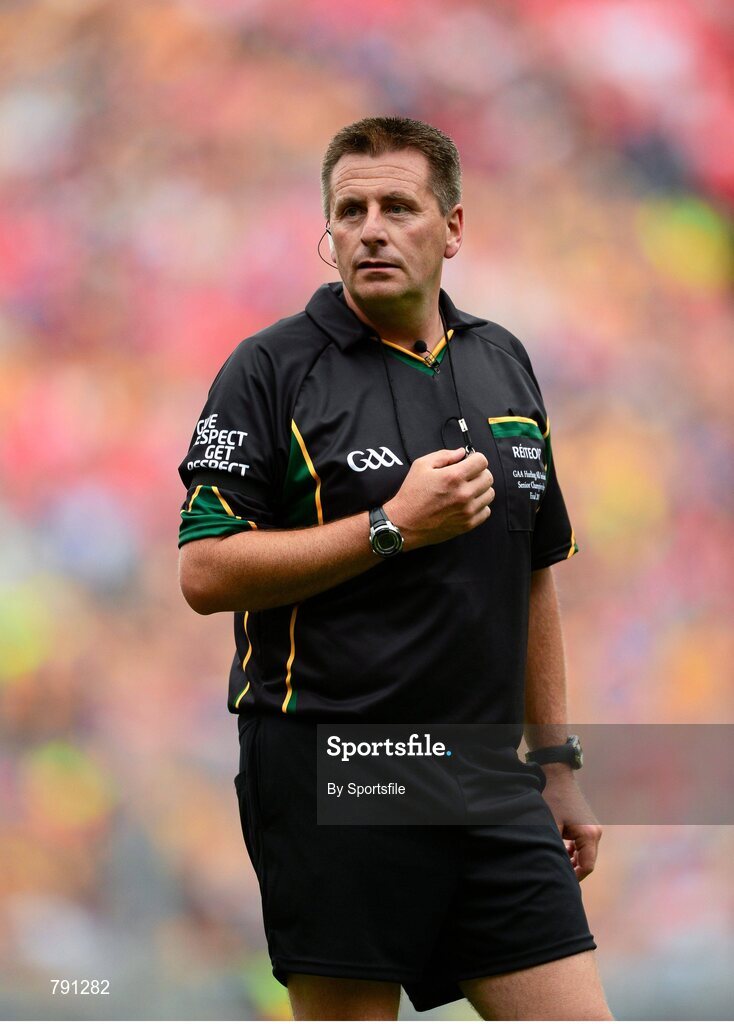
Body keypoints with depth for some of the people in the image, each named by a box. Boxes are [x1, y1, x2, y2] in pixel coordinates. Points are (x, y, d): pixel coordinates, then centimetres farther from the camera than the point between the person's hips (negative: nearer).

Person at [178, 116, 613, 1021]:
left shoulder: (502, 363, 14)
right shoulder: (273, 369, -3)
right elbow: (207, 573, -11)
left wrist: (556, 764, 18)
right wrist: (395, 527, -16)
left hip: (486, 778, 5)